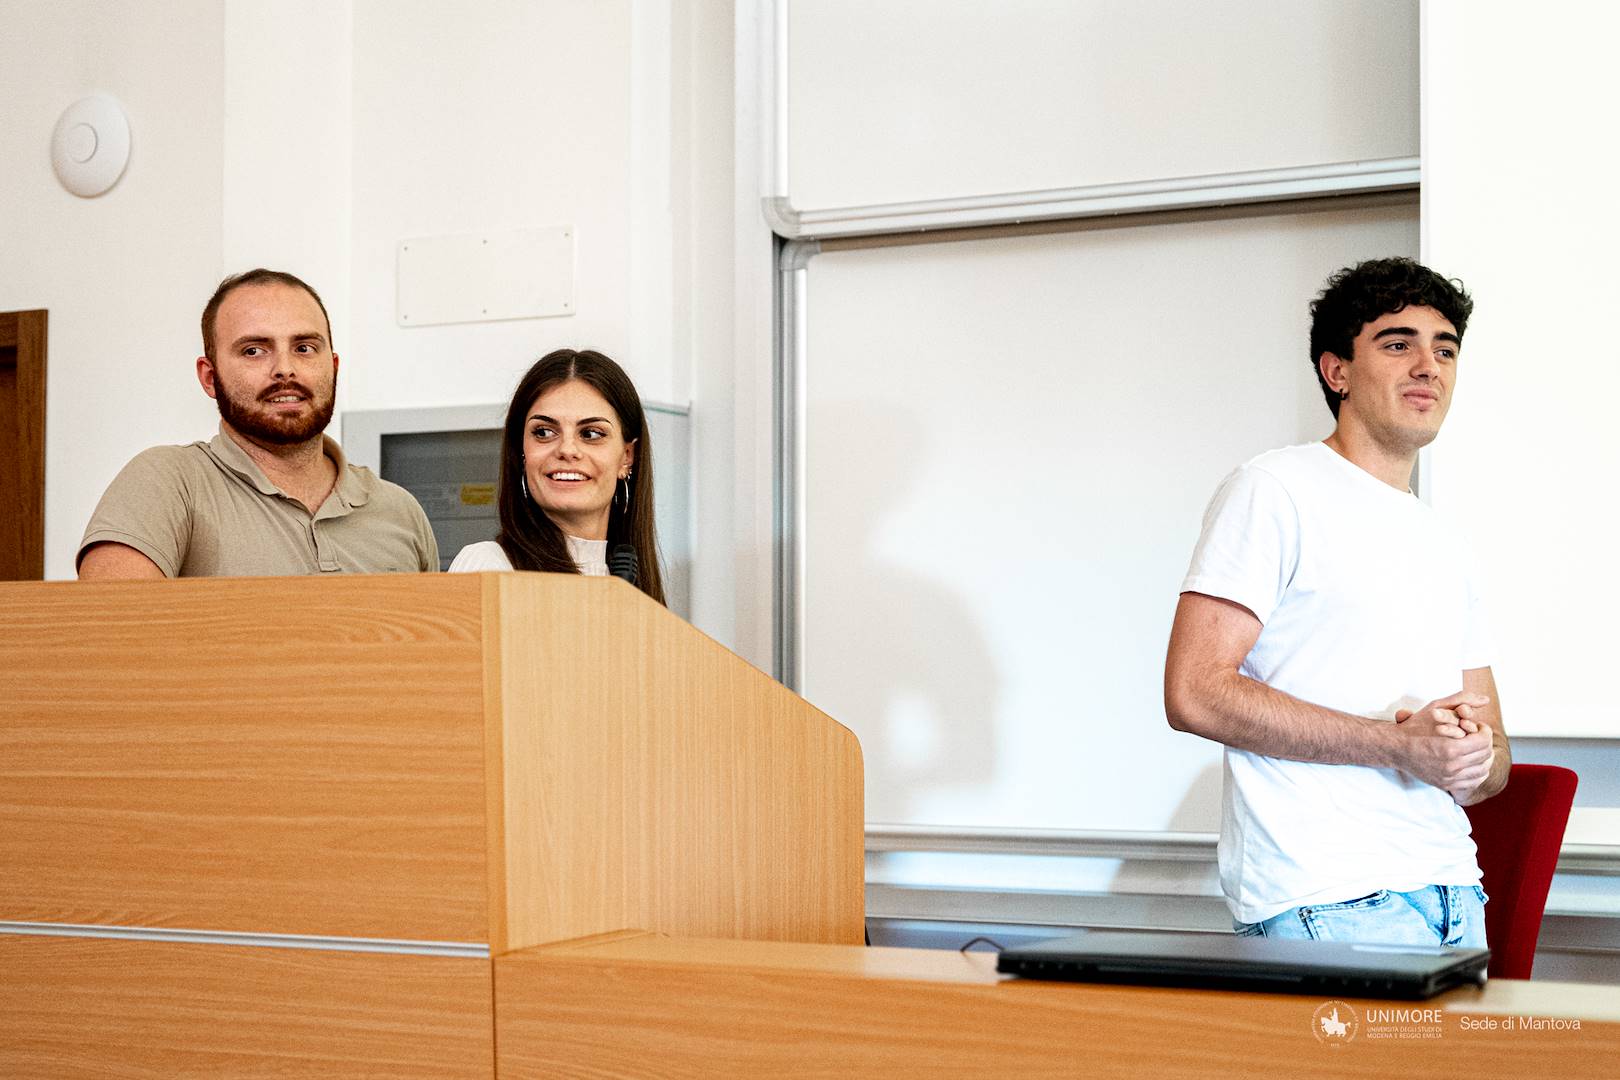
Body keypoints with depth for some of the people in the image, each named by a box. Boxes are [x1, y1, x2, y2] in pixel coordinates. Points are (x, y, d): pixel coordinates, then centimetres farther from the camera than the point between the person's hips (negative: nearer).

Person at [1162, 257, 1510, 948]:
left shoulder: (1443, 545, 22)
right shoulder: (1275, 491, -2)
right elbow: (1195, 693, -14)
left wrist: (1476, 764, -5)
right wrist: (1401, 744, -16)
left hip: (1454, 894, 7)